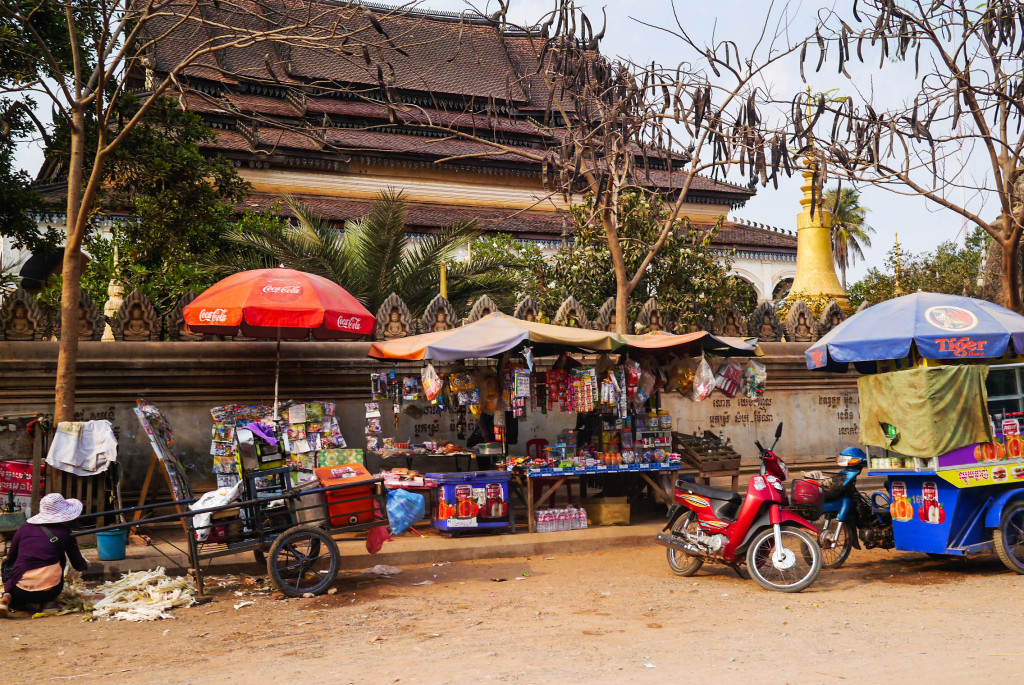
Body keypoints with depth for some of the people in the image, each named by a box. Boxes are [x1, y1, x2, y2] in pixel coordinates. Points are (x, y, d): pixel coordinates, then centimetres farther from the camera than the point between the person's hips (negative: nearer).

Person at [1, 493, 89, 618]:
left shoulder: (24, 528, 12)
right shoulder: (64, 532, 7)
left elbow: (11, 556, 26)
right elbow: (79, 565, 15)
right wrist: (85, 564, 41)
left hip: (20, 593, 1)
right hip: (50, 591, -1)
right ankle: (48, 602, 12)